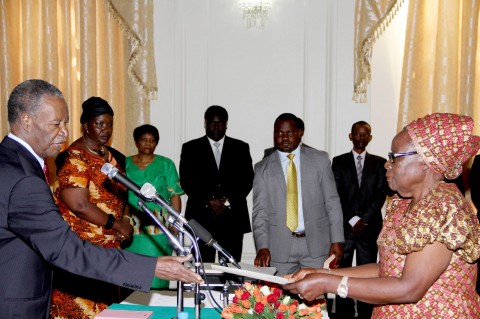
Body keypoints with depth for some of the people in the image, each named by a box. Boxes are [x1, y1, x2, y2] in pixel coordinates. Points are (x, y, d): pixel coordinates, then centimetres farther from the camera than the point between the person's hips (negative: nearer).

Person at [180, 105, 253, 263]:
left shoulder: (241, 148, 12)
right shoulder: (190, 148, 9)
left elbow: (247, 180, 6)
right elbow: (186, 182, 2)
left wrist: (228, 200, -9)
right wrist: (208, 201, -9)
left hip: (233, 218, 1)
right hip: (201, 218, -1)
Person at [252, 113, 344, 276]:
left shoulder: (320, 159, 6)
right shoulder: (263, 168, 5)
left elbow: (332, 202, 5)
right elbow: (260, 211, 1)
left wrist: (336, 241, -1)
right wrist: (262, 247, -11)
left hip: (316, 244, 0)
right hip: (280, 248, 0)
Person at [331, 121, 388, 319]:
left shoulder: (379, 163, 10)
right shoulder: (339, 161, 8)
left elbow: (381, 194, 2)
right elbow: (337, 194, 1)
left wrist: (364, 219, -8)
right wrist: (353, 219, -7)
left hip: (370, 226, 0)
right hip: (345, 226, 0)